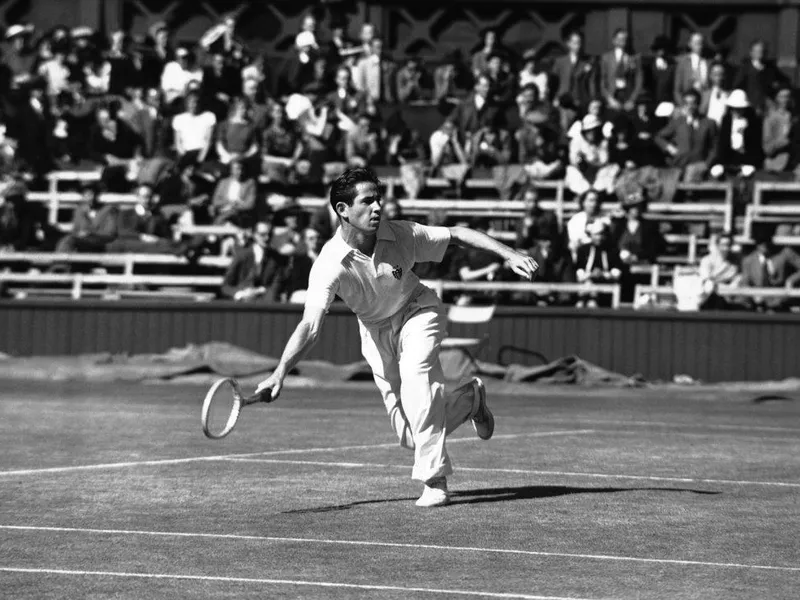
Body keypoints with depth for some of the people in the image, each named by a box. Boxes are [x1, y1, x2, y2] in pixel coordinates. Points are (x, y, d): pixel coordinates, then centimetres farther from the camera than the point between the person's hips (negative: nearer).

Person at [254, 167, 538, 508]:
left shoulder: (400, 236, -23)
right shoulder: (330, 265, -29)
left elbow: (456, 235, -9)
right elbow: (310, 327, -35)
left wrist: (509, 255, -14)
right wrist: (279, 374, -48)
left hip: (417, 311, -1)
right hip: (376, 330, 1)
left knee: (416, 376, -32)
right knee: (410, 437, -2)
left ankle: (435, 481, -25)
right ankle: (470, 398, 29)